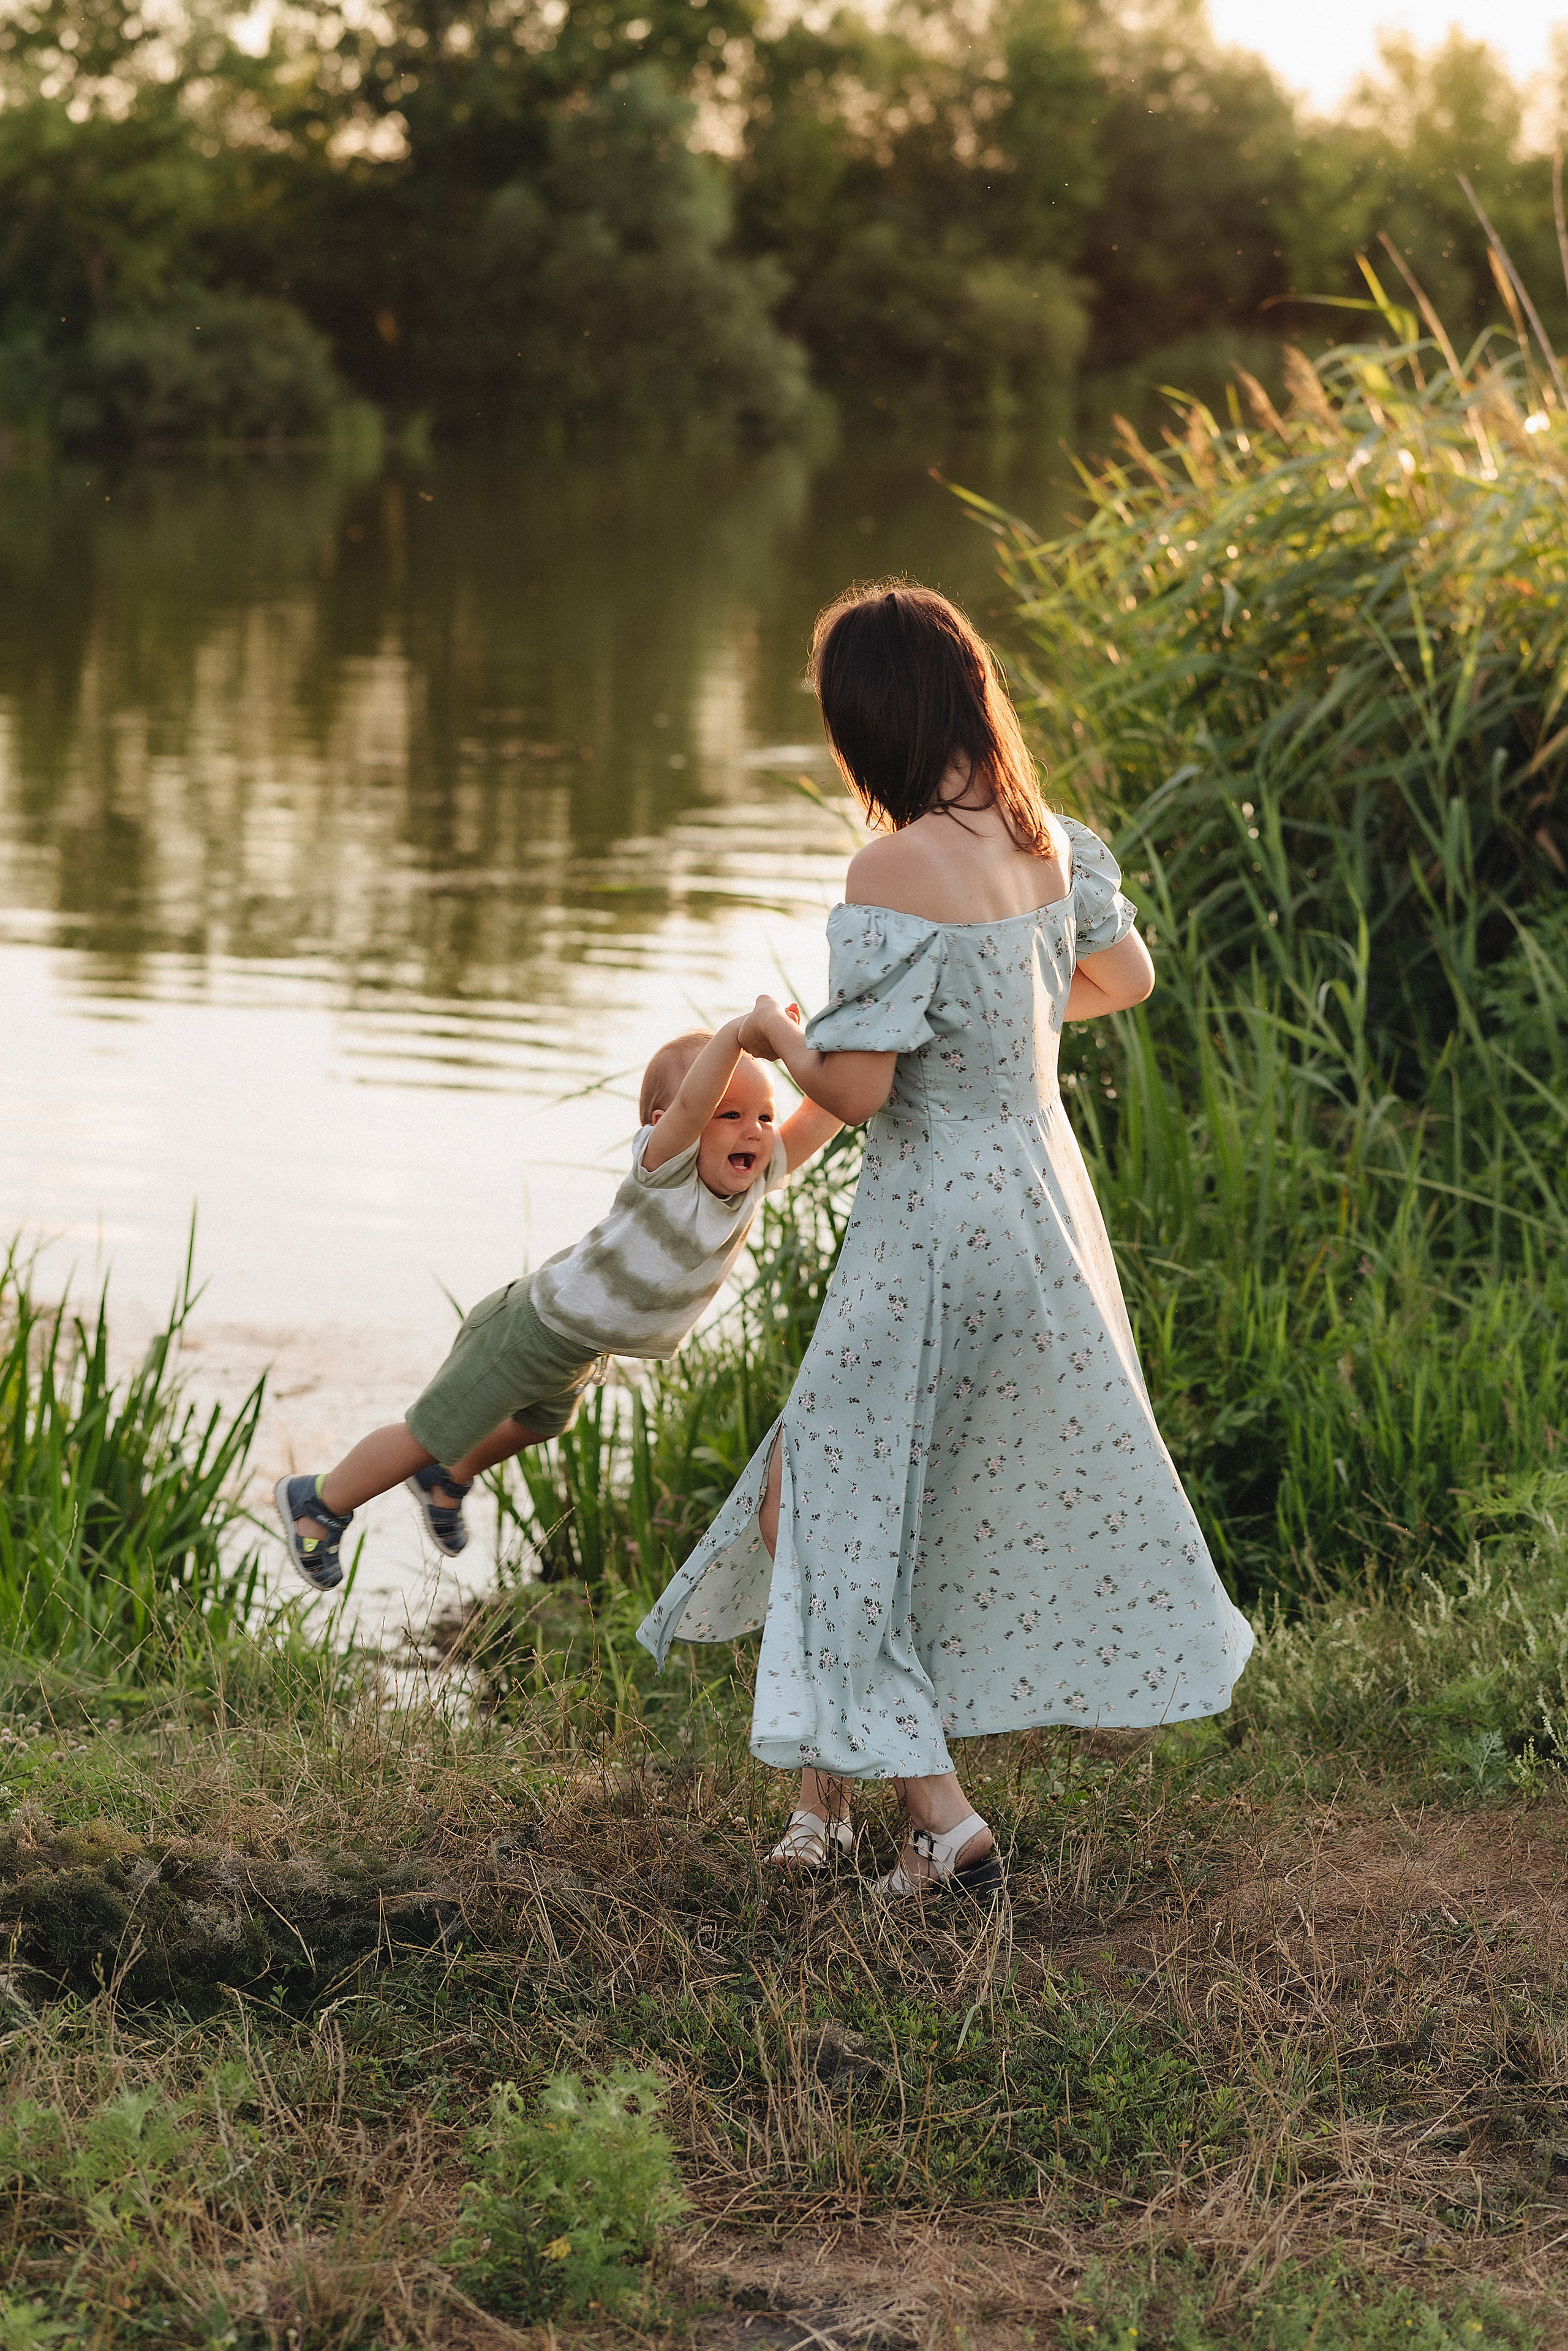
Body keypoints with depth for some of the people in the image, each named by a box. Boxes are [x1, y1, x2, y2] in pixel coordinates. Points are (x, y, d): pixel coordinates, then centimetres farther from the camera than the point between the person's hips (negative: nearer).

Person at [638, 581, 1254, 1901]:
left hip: (938, 1226, -8)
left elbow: (855, 1090, -22)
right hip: (1046, 1190, 8)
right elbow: (1126, 977, 18)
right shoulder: (1048, 841, 1)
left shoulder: (898, 872, -22)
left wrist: (777, 1037, -2)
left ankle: (942, 1820, 1)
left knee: (826, 1506, 5)